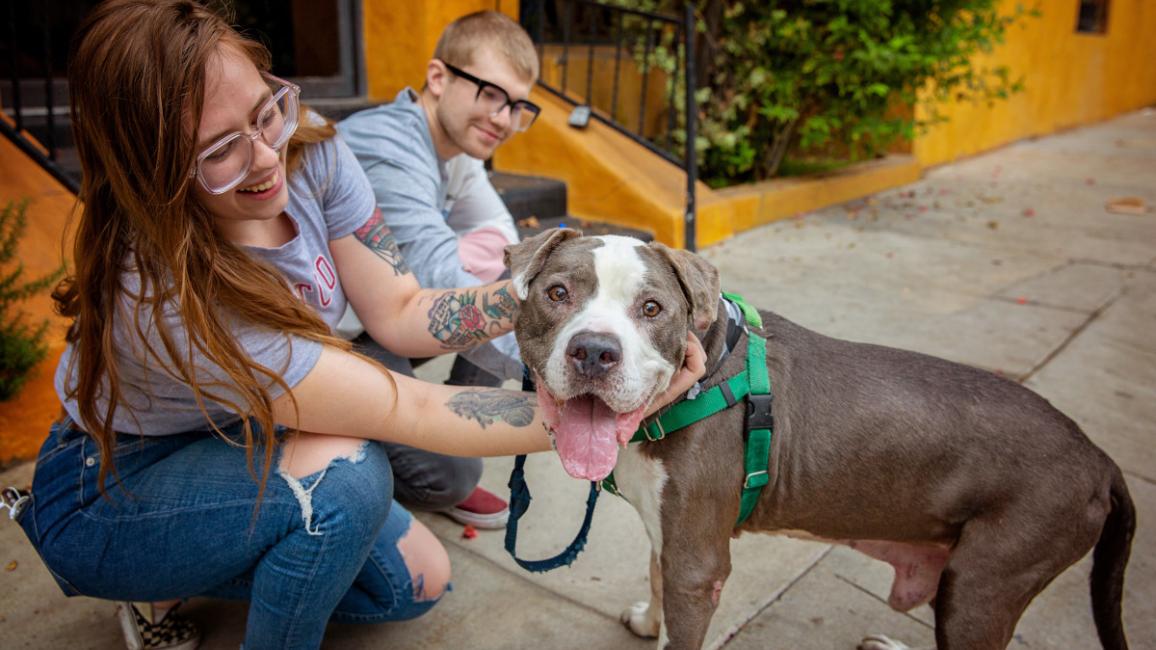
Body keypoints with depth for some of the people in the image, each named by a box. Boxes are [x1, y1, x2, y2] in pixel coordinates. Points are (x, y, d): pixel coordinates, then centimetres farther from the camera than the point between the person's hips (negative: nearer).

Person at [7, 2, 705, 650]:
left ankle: (174, 587, 18)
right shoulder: (164, 297, -38)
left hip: (231, 453, 7)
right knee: (344, 469, -35)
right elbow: (413, 413, -38)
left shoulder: (307, 148, -20)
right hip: (105, 500, -6)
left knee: (419, 580, 5)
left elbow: (400, 312, -15)